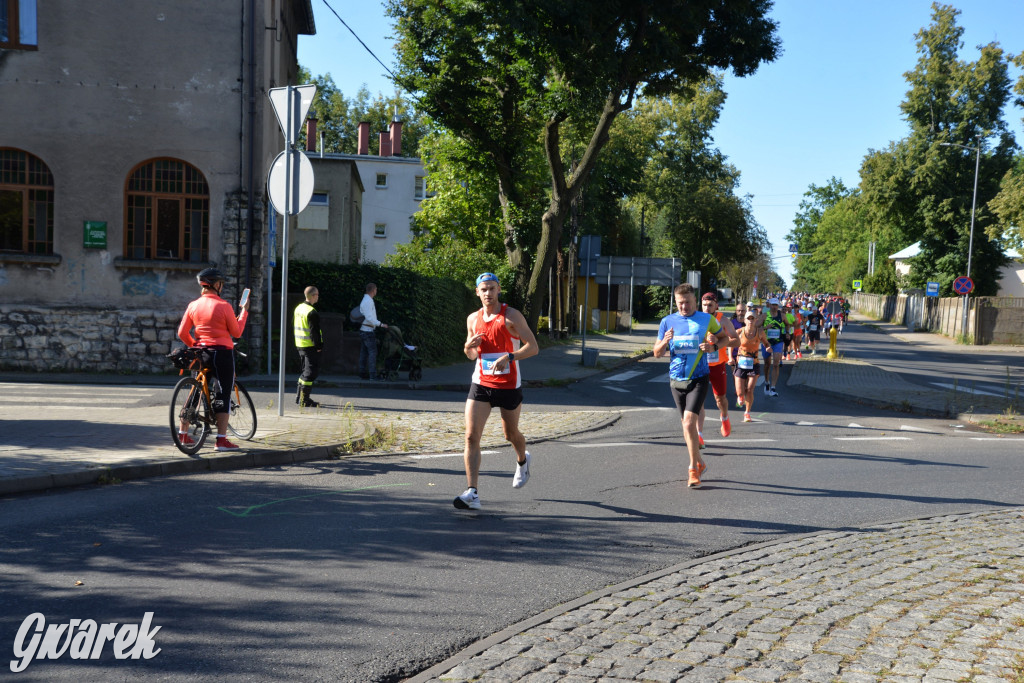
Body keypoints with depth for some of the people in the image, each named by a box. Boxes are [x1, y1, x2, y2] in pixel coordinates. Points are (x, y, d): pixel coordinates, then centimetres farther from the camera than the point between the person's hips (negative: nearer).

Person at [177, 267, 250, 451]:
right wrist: (244, 311, 5)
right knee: (223, 395, -1)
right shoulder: (224, 306, -11)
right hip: (222, 353, -5)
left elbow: (182, 333, 3)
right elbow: (236, 333, -4)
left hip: (201, 353, 5)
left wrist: (194, 345, 19)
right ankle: (222, 439, -3)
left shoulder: (193, 305, 3)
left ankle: (182, 434, 21)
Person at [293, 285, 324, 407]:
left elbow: (293, 325, 18)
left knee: (306, 371, 20)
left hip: (300, 345, 9)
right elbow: (314, 332, -21)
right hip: (310, 347, -9)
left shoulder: (298, 308, 10)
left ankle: (299, 396, 24)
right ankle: (304, 401, -4)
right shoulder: (312, 313, -19)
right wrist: (319, 346, -13)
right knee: (311, 371, -4)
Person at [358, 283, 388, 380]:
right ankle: (373, 374, -12)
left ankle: (363, 373, 12)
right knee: (372, 352, -10)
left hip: (364, 330, 10)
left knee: (364, 352, 9)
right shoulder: (368, 301, -15)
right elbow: (369, 318, -22)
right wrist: (381, 324, -19)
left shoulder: (366, 300, 17)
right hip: (367, 331, -10)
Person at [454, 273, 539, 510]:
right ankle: (472, 493, -15)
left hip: (509, 385, -3)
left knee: (511, 434, 15)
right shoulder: (473, 319, 7)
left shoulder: (512, 316, -7)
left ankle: (522, 460, 51)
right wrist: (468, 345, -6)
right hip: (481, 384, 3)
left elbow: (533, 347, -13)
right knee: (471, 436, -13)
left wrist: (509, 357, -27)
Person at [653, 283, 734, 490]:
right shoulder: (667, 321, 4)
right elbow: (657, 353, 7)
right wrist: (665, 342, -15)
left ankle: (693, 469, -3)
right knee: (687, 425, 12)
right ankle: (700, 463, 30)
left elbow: (724, 337, 14)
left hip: (698, 379, -3)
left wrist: (713, 346, -7)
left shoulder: (706, 319, 0)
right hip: (676, 380, 3)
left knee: (689, 422, -16)